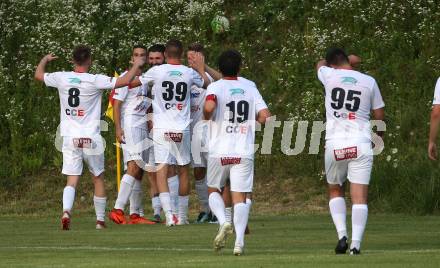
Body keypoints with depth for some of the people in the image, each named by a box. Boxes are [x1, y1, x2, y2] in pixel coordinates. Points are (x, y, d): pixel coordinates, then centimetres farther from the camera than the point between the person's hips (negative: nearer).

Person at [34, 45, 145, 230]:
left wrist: (45, 60, 38)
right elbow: (124, 81, -12)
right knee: (98, 179, 14)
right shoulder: (95, 81, -11)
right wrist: (136, 65, 6)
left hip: (70, 137, 2)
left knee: (72, 180, 1)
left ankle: (66, 211, -25)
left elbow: (38, 75, 18)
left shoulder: (61, 78, -1)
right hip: (91, 137, -2)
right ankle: (100, 220, 19)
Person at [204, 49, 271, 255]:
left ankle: (223, 222, -9)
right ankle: (239, 241, -12)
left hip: (219, 151, -1)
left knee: (213, 190, 18)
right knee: (240, 196, 3)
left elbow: (209, 106, -26)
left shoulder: (215, 87, -4)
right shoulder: (249, 87, 5)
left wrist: (206, 117, -4)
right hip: (244, 152, 2)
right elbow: (265, 116, 0)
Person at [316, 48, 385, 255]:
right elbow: (379, 114, 12)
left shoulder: (330, 76, 2)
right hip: (361, 144, 0)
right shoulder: (368, 82, 2)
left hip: (335, 145, 0)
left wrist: (348, 60, 41)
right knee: (360, 198, -1)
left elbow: (320, 64, 28)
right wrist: (379, 135, 31)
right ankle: (355, 245, -11)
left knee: (335, 191, 19)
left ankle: (342, 235, 1)